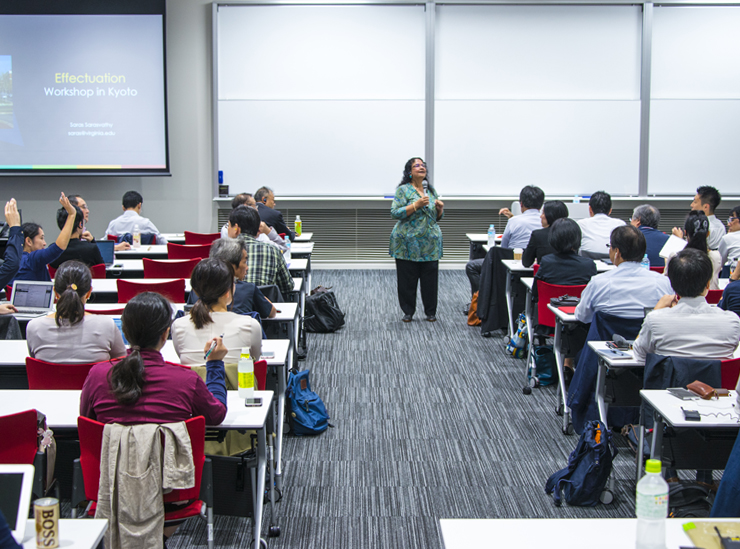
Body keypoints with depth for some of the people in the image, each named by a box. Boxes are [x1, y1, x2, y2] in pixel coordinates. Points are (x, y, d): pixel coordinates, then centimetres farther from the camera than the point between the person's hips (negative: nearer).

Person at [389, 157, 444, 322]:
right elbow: (395, 213, -12)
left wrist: (440, 208, -3)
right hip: (408, 243, -4)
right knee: (407, 279, 0)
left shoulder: (431, 190, 14)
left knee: (430, 279, 4)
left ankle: (430, 312, 17)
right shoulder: (403, 190, -3)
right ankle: (408, 312, 13)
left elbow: (438, 216, 19)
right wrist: (416, 205, -20)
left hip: (430, 243, 4)